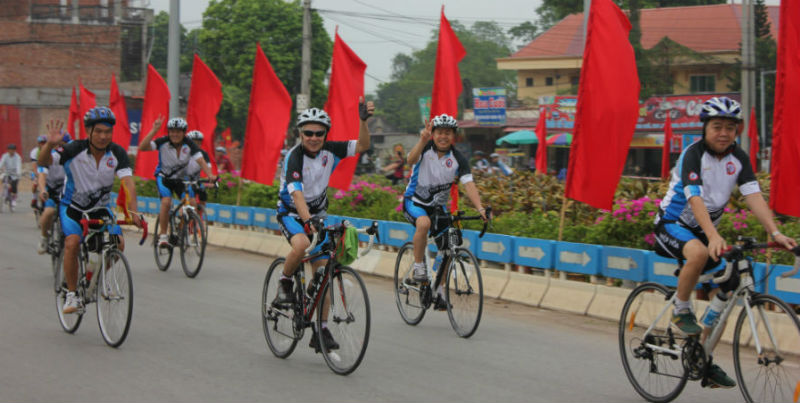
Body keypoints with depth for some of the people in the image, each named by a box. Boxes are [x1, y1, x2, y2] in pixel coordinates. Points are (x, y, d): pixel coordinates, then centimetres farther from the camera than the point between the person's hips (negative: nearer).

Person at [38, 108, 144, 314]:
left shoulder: (117, 153, -16)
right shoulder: (75, 150, -22)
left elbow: (128, 182, -24)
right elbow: (43, 162, -32)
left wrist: (133, 212, -38)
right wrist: (50, 144, -54)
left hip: (101, 208, 3)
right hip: (72, 206, -3)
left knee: (118, 244, -15)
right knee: (72, 243, -27)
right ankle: (72, 294, -11)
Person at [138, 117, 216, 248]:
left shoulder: (189, 145, -16)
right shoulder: (163, 142, -20)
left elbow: (201, 161, -26)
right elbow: (142, 147, -32)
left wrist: (210, 175, -43)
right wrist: (154, 130, -40)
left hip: (181, 178, 2)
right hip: (164, 176, -2)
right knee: (166, 201, -26)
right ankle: (163, 235, -14)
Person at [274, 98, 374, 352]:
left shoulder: (329, 150, -9)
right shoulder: (294, 157, -24)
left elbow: (362, 146, -14)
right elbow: (297, 193, -36)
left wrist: (363, 121, -30)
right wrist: (308, 220, -51)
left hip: (317, 214, 5)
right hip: (291, 212, -4)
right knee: (302, 245, -37)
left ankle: (321, 330, 3)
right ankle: (285, 283, -8)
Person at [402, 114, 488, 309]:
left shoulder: (458, 159, -8)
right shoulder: (425, 148, -14)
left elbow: (468, 184, -19)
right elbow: (411, 159, -36)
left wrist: (480, 208, -34)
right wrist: (422, 140, -54)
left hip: (438, 205, 3)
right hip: (415, 201, -3)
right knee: (424, 223, -35)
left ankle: (439, 290, 10)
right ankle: (418, 267, -18)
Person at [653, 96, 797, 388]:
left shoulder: (738, 157, -3)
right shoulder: (693, 154, -21)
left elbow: (753, 196, -12)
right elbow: (695, 199, -34)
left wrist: (775, 232, -27)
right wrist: (714, 237, -48)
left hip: (704, 229, 6)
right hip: (672, 224, -6)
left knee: (725, 292, -2)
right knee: (699, 253, -38)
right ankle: (681, 311, -14)